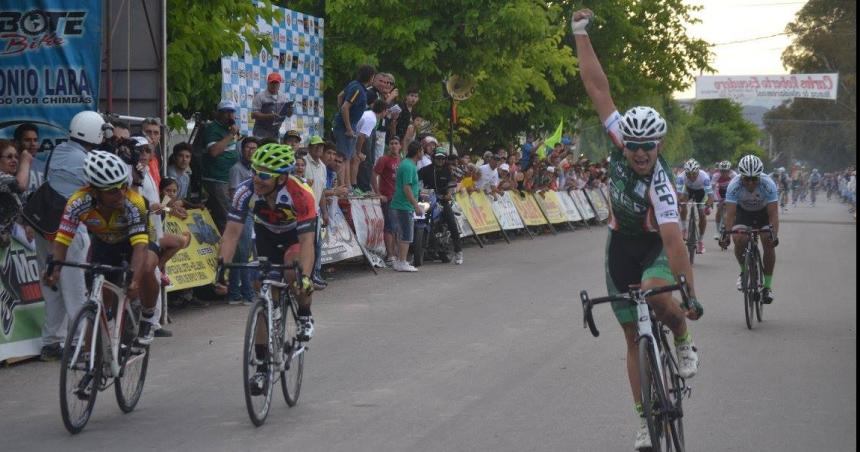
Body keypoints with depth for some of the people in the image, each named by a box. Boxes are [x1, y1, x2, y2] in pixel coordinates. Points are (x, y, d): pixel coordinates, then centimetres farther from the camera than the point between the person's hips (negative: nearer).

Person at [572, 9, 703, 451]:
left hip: (656, 245, -4)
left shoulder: (660, 183, -31)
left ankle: (683, 339, -5)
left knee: (654, 291, -38)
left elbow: (673, 238, -40)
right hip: (621, 246, 5)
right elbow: (598, 88, -18)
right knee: (634, 336, 5)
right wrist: (581, 34, -22)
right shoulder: (622, 139, -18)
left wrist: (690, 293, -47)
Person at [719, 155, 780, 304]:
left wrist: (774, 234, -47)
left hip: (764, 212, -1)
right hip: (743, 212, 1)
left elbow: (773, 213, -34)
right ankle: (744, 271, 3)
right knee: (739, 239, -25)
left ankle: (767, 285, -10)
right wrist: (726, 233, -46)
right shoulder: (734, 185, -31)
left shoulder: (768, 184, -32)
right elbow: (730, 213, -33)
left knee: (768, 242, -20)